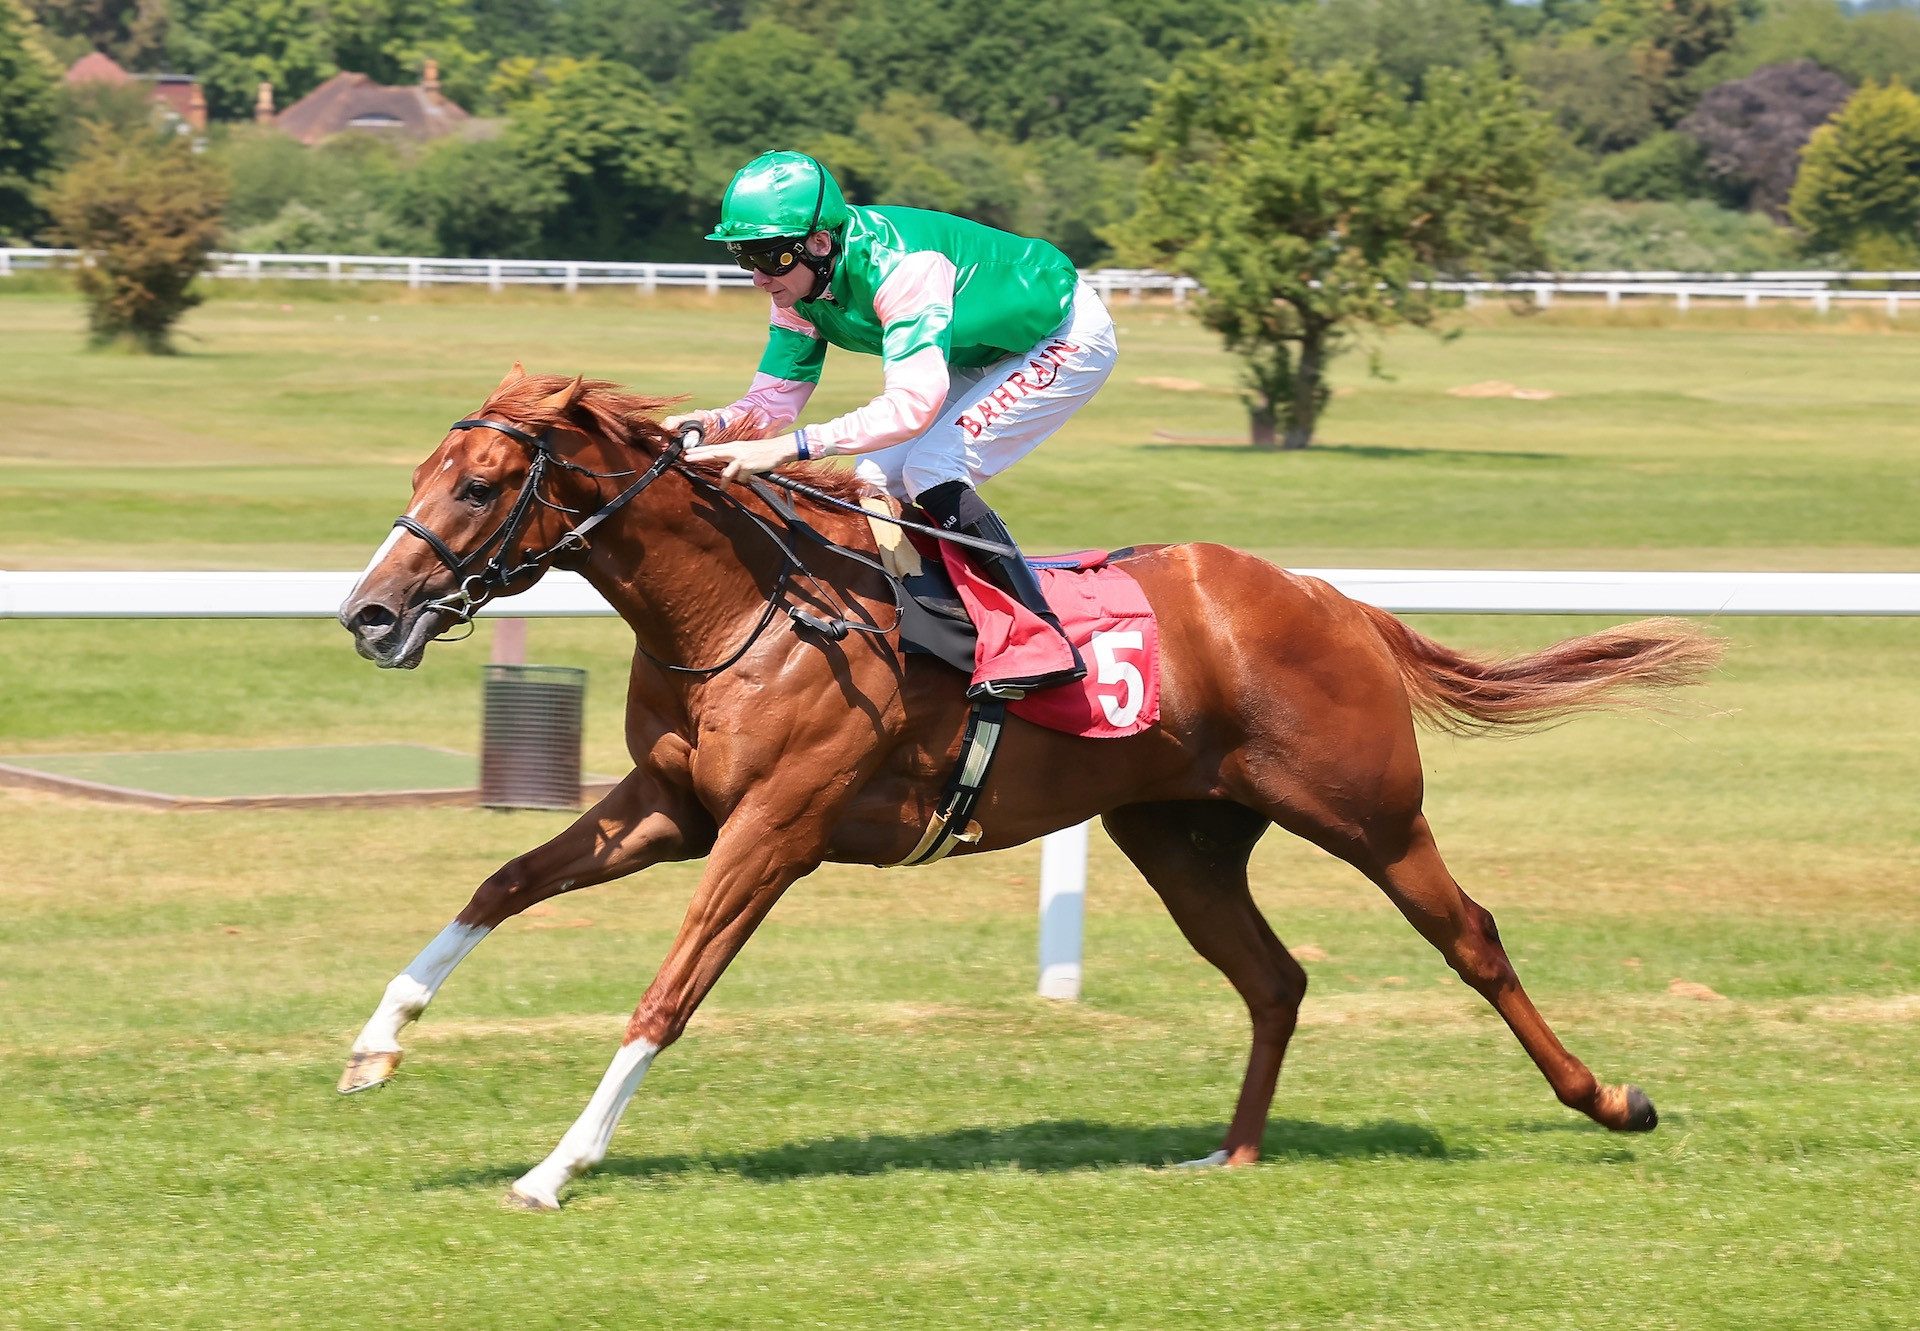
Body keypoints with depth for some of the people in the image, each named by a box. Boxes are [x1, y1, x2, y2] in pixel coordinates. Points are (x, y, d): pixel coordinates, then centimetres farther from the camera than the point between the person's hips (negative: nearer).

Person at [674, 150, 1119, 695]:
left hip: (1068, 338, -9)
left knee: (931, 470, -22)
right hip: (983, 356, 9)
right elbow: (775, 398, -7)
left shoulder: (900, 264, -37)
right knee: (876, 478, -2)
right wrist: (716, 423, -30)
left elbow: (913, 404, -46)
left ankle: (1044, 644, -20)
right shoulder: (800, 282, -11)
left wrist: (790, 446, -53)